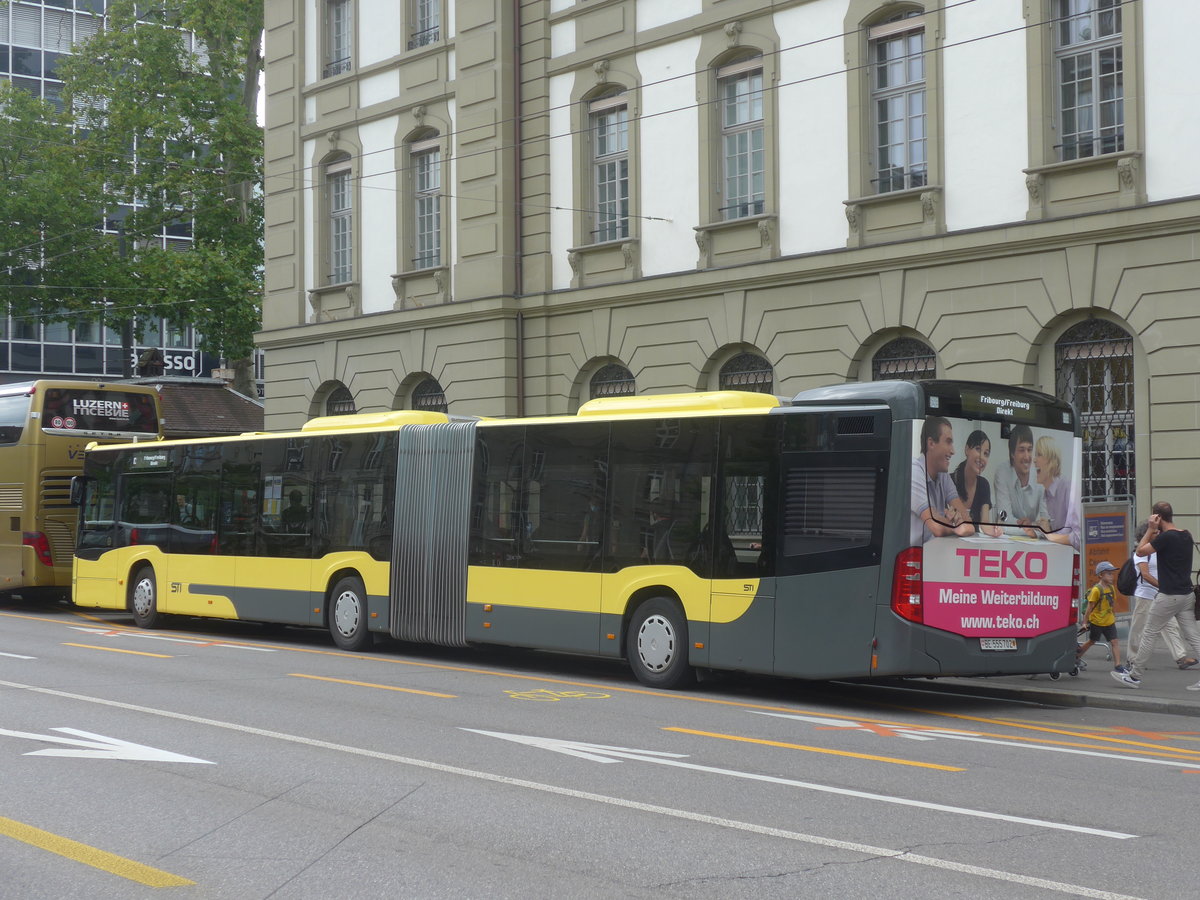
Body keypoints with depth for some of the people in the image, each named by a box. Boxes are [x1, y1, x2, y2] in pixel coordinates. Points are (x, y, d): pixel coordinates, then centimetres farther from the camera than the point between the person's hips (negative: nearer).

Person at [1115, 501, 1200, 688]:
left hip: (1168, 596, -7)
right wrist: (1157, 534, 15)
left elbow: (1140, 551, -7)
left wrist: (1151, 529, -5)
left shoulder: (1165, 537, -17)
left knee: (1149, 634, 4)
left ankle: (1134, 676, 12)